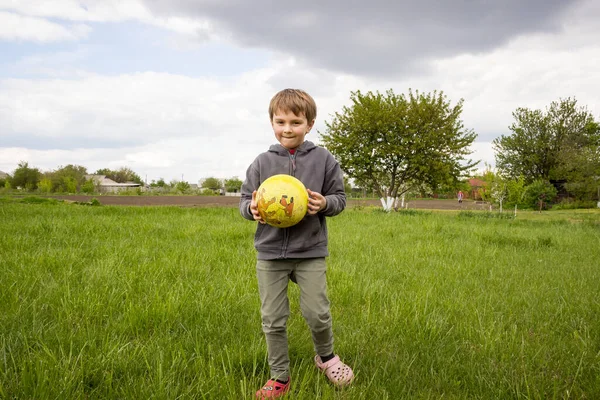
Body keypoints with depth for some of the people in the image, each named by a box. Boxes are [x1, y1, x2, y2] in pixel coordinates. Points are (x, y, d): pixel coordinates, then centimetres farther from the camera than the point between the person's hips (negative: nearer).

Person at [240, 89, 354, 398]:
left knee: (317, 313, 2)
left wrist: (324, 203, -18)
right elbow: (244, 200, 6)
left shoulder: (323, 159, -3)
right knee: (273, 320, 9)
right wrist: (251, 208, -17)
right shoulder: (262, 162, 0)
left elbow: (339, 198, 3)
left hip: (310, 252, -1)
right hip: (270, 253, 2)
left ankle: (326, 356, 34)